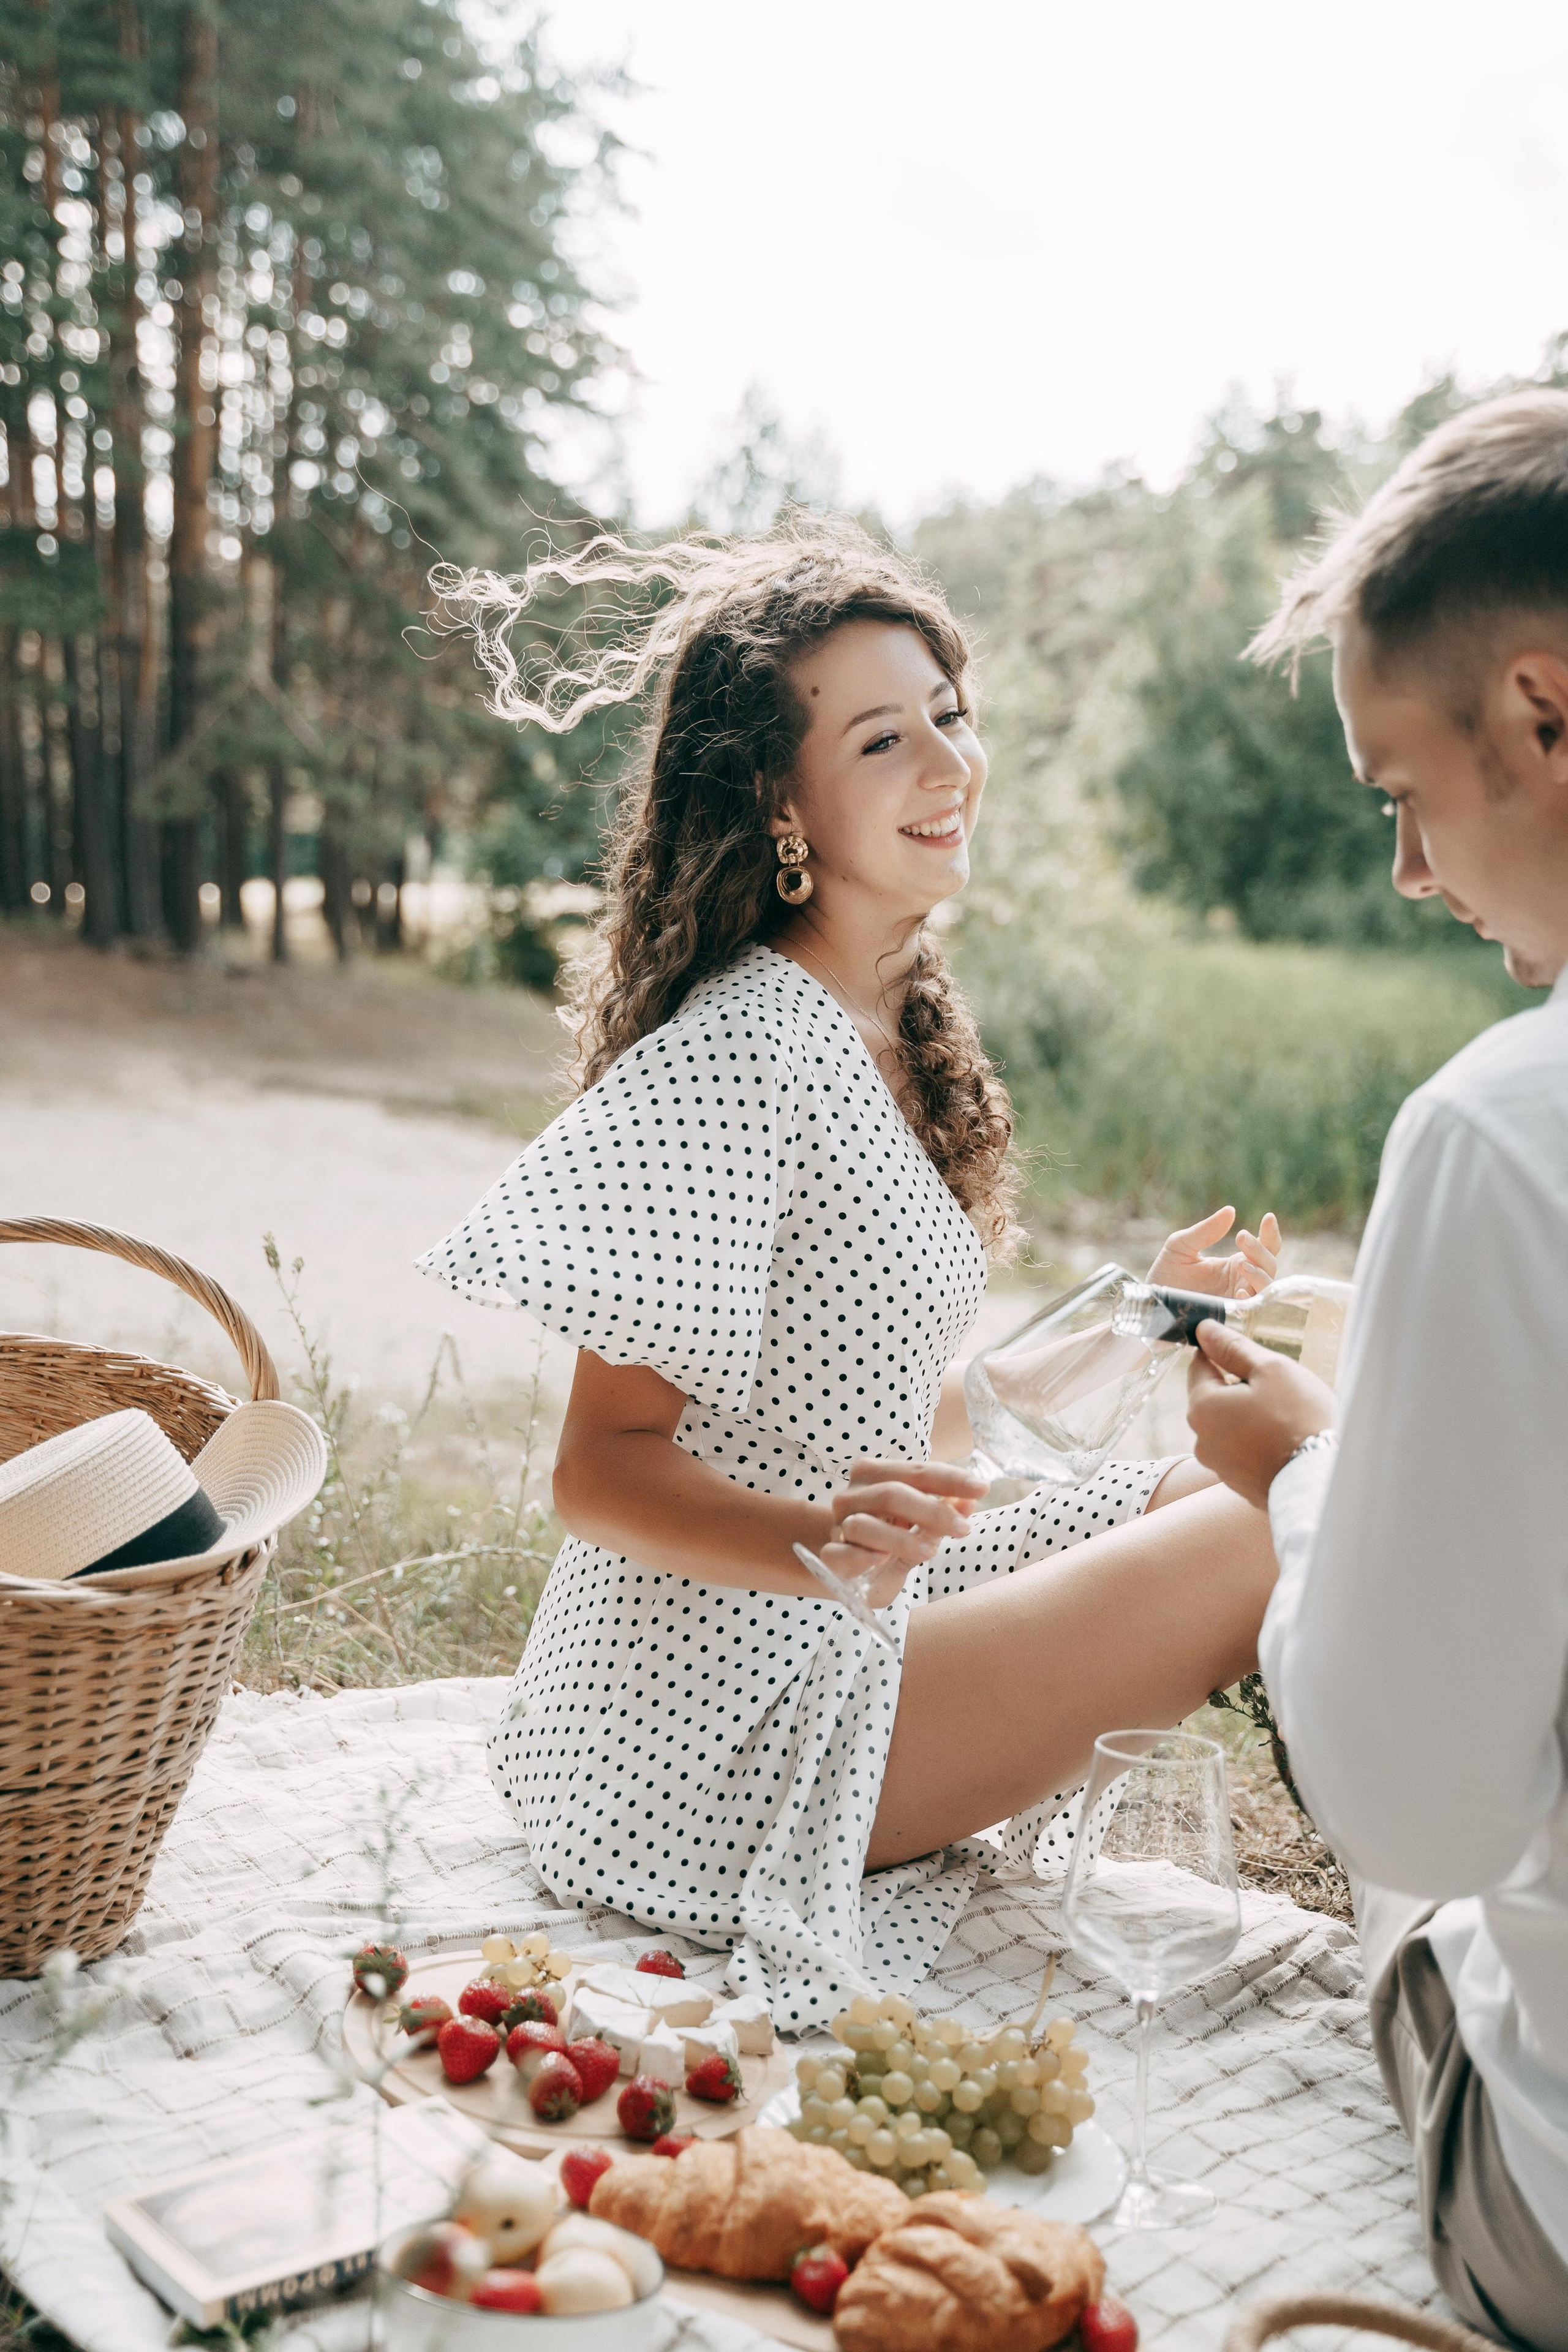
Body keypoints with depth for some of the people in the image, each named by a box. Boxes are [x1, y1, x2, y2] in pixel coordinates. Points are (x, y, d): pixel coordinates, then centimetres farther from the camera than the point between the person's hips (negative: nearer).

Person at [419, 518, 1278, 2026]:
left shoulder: (897, 1038, 9)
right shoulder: (731, 1058, -19)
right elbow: (602, 1466, -18)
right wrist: (818, 1546, -35)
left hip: (835, 1632, 9)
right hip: (708, 1745, -9)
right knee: (1276, 1537, -14)